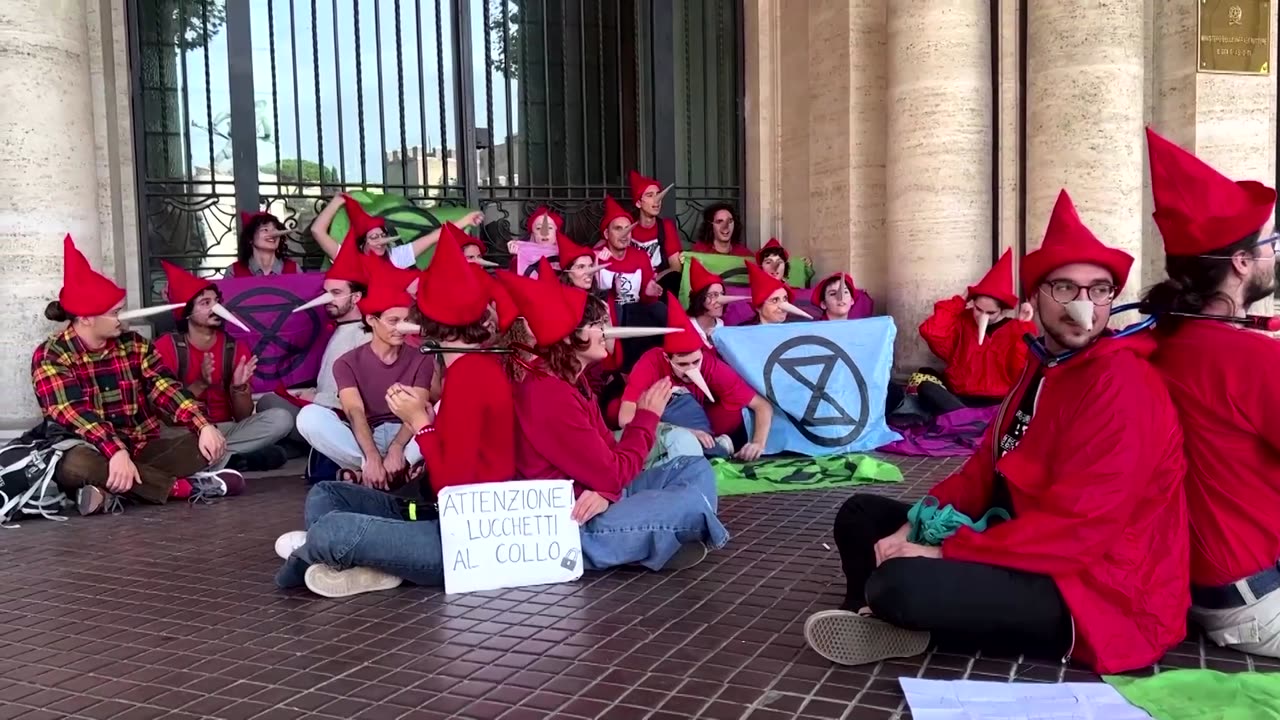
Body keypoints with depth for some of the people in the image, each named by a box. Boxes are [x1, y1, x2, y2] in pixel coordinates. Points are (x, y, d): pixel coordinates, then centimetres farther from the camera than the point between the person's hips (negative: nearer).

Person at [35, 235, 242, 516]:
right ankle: (187, 487, -26)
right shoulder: (50, 356, -6)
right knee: (75, 464, -39)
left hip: (142, 449, 4)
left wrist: (204, 425, -26)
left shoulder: (134, 344, 7)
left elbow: (165, 388, -7)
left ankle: (111, 492, -27)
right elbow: (74, 413, -22)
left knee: (212, 446, -18)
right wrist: (116, 451, -40)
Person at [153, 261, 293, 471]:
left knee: (281, 418, -21)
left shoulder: (236, 348, 3)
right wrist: (200, 384, -22)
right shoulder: (167, 346, -3)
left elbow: (243, 417, 2)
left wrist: (238, 387, -18)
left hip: (226, 430, 3)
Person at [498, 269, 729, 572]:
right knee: (693, 502, -22)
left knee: (695, 469, 11)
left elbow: (608, 455, 5)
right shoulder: (551, 397, -22)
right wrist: (646, 417, -5)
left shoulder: (570, 382, 10)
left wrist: (605, 491, -18)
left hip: (589, 496, 10)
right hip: (568, 525, -10)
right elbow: (612, 474, -19)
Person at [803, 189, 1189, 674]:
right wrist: (915, 526, -5)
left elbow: (1076, 525, -25)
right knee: (861, 515, 10)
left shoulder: (1122, 384, -17)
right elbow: (985, 470, 11)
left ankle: (897, 616, -1)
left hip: (1097, 591, -10)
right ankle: (884, 618, -10)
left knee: (900, 585, -32)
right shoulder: (1042, 369, 14)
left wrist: (944, 552, -22)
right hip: (1028, 552, 10)